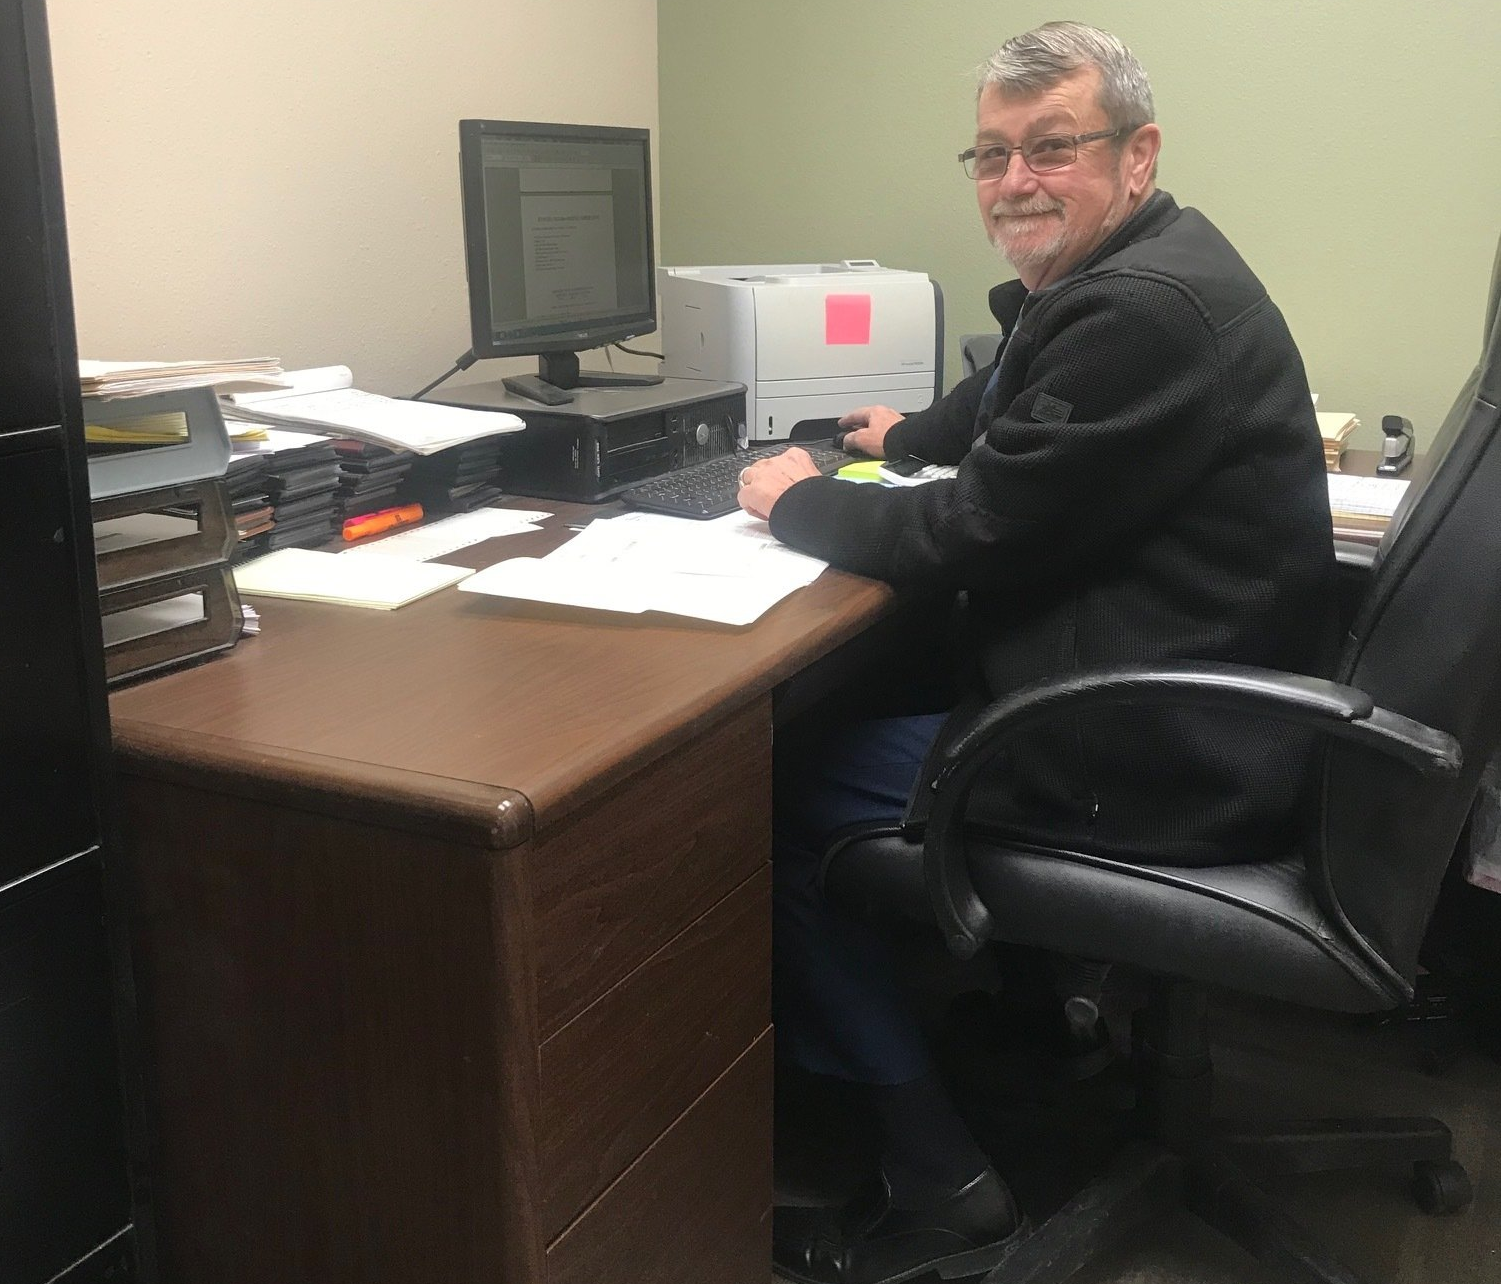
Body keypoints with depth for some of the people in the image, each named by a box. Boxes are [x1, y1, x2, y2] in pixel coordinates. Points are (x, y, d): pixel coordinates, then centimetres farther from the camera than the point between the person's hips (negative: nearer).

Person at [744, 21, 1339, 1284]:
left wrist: (801, 503, -7)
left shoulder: (1143, 308, -23)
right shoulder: (1124, 275, 11)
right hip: (1193, 713, 10)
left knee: (788, 799, -2)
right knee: (866, 699, 19)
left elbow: (979, 531, -21)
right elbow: (1021, 404, 31)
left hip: (1158, 764, -10)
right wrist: (910, 436, 22)